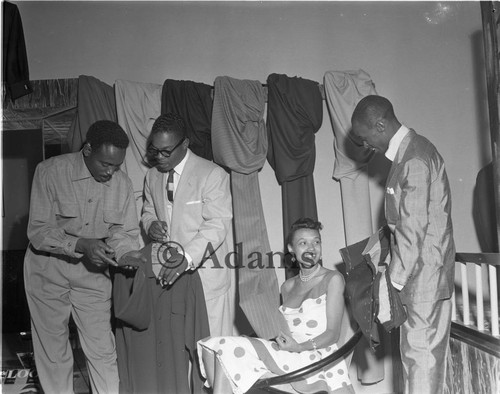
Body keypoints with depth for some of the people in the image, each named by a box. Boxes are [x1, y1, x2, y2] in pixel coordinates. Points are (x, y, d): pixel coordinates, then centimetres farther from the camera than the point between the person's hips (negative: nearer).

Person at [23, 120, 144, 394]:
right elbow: (38, 231, -18)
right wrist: (80, 244, -31)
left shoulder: (121, 183, -8)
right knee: (53, 348, 12)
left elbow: (126, 231, -2)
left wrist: (125, 254, -23)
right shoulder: (51, 172, -17)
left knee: (102, 347, 6)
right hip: (48, 267, -2)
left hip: (92, 269, 2)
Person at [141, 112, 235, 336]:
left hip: (206, 274, -5)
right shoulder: (152, 176, 11)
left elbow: (217, 225, -16)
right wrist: (150, 224, -2)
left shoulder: (213, 175, -10)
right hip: (168, 274, 5)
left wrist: (187, 257, -30)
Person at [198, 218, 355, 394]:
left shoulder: (333, 279, 1)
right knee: (211, 347, -12)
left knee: (229, 347, -21)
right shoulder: (287, 286, 17)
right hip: (287, 358, 6)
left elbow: (333, 333, -4)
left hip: (316, 360, -6)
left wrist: (300, 346, -18)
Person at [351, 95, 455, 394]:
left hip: (423, 275, -9)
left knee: (421, 352, 1)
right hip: (425, 272, 9)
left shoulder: (414, 160, -20)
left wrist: (395, 280, -14)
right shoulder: (411, 150, 11)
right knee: (429, 351, 16)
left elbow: (414, 230, -20)